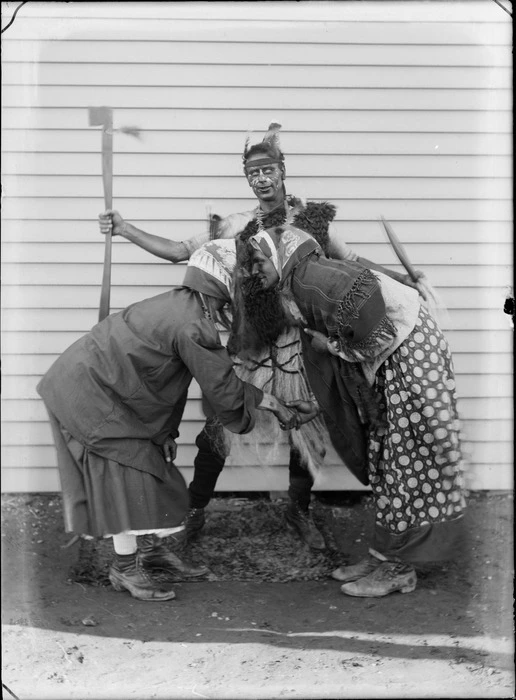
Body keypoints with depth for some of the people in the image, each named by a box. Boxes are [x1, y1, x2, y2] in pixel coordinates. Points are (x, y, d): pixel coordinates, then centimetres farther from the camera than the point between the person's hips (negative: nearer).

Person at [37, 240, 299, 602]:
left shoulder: (178, 305, 6)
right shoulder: (193, 325, -25)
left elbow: (168, 377, 14)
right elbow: (224, 390, -20)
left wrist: (166, 431, 14)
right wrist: (274, 403, -5)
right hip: (89, 393, -10)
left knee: (150, 464, 15)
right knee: (126, 475, -5)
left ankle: (152, 547, 28)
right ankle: (125, 569, 7)